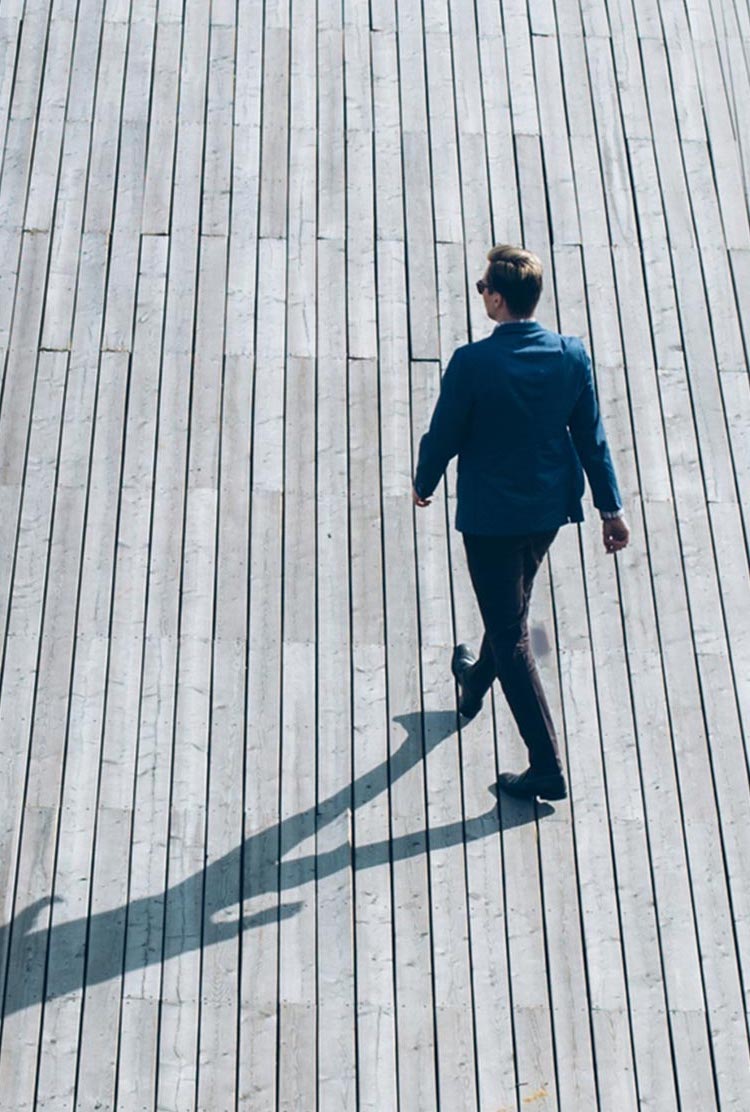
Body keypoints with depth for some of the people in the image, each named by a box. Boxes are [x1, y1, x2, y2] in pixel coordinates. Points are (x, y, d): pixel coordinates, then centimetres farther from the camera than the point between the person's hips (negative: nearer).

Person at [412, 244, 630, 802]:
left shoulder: (472, 363, -22)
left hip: (490, 515, -6)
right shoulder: (572, 354, -9)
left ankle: (547, 768, 3)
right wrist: (612, 508, 8)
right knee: (511, 606, 29)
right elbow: (592, 437, -1)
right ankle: (476, 683, 57)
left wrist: (423, 485, 9)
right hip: (550, 508, 6)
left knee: (512, 634, 3)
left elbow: (443, 437, -11)